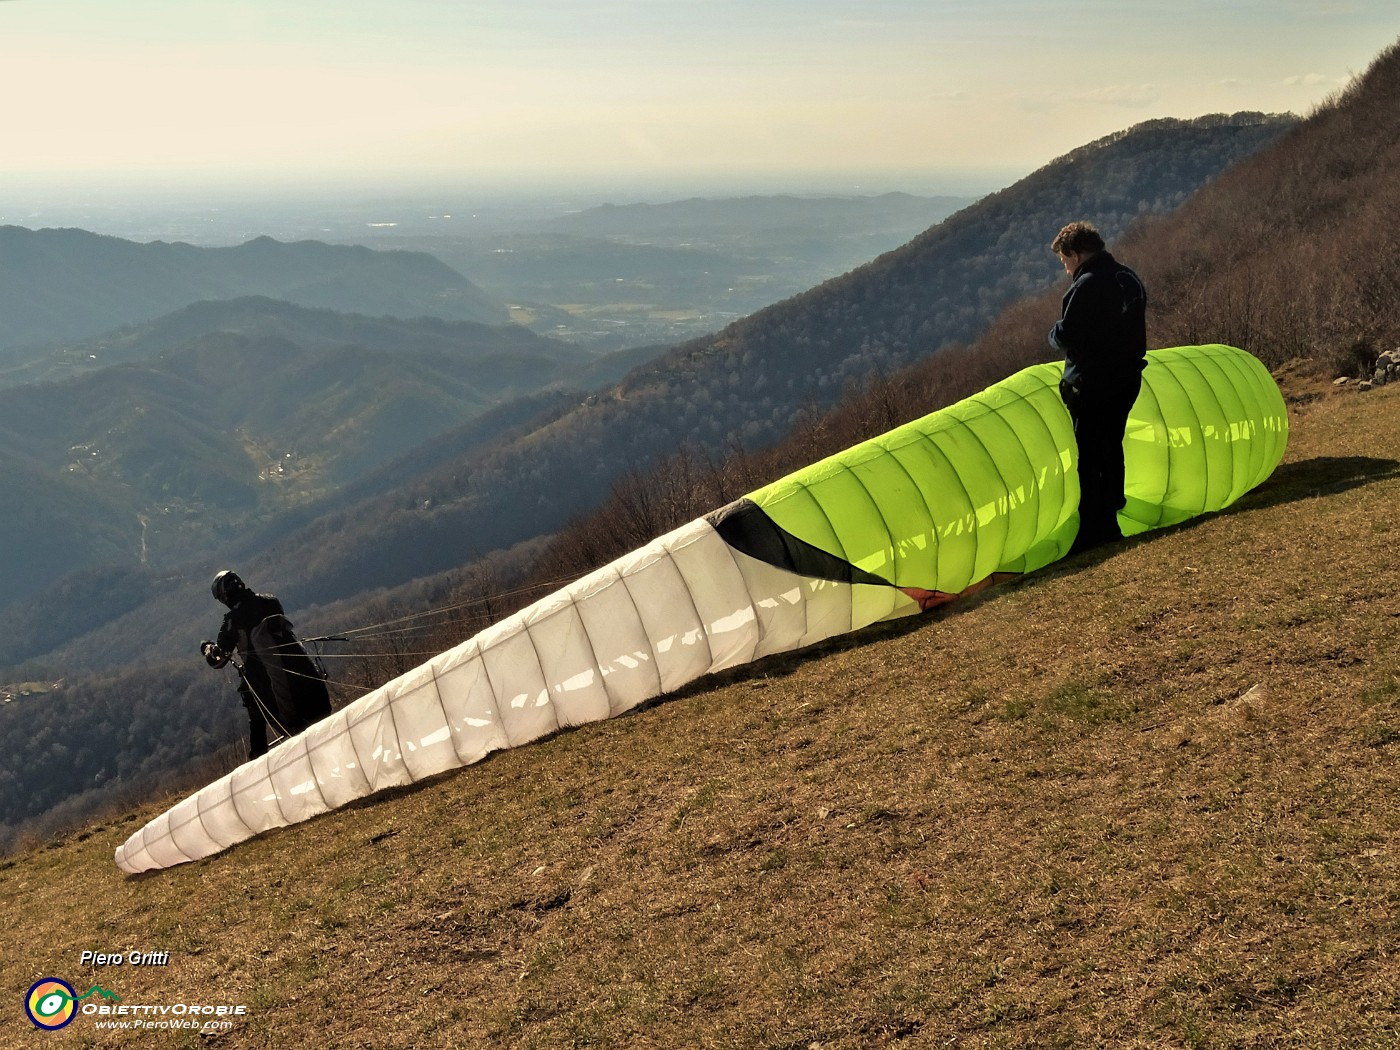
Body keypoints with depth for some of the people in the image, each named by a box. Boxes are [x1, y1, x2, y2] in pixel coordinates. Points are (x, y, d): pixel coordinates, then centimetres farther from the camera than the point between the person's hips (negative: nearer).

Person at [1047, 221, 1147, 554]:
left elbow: (1064, 336, -19)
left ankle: (1090, 532, 2)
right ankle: (1109, 523, 25)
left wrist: (1055, 332, 3)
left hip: (1092, 384, -9)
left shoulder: (1087, 285, -18)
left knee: (1089, 455, -2)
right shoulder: (1130, 279, 11)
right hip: (1126, 378, 9)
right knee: (1111, 449, 17)